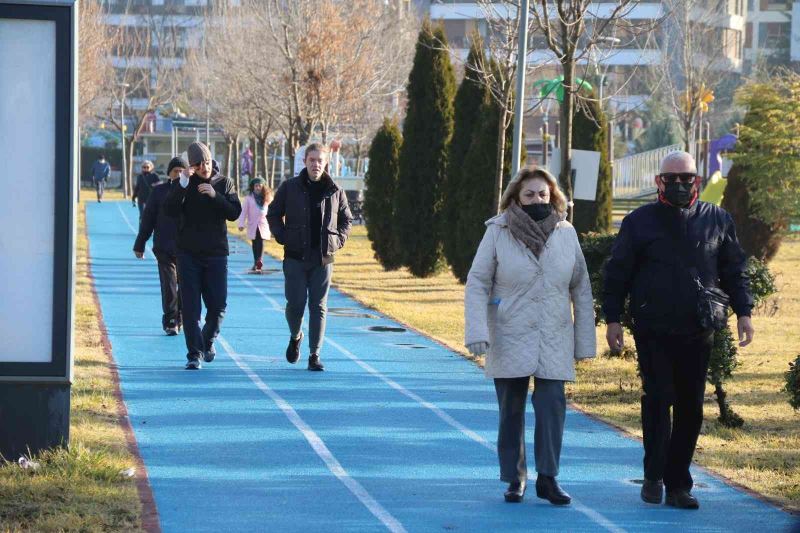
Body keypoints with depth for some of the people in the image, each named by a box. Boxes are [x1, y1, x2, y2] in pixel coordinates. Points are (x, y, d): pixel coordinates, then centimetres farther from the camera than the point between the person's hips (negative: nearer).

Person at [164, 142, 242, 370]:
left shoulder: (224, 182, 3)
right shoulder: (184, 184, 1)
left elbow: (234, 213, -8)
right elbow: (170, 210, -14)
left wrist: (215, 195, -21)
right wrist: (183, 184, -25)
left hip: (216, 253, 1)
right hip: (188, 254, -1)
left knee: (218, 305, 2)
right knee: (190, 307, -4)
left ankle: (208, 340, 29)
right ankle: (194, 354, -1)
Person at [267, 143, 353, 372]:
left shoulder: (335, 191, 4)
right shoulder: (290, 188, 0)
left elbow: (347, 219, 17)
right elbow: (273, 214, 10)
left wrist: (338, 241, 3)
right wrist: (283, 238, -1)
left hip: (323, 258, 1)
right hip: (295, 257, -1)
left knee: (318, 307, 0)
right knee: (295, 303, -3)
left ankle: (314, 355, 5)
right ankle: (295, 337, 28)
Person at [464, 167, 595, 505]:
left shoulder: (566, 234, 3)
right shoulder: (498, 233, -3)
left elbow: (581, 290, 7)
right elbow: (477, 283, -3)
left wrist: (584, 342, 6)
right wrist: (476, 332, -14)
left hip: (554, 339, 1)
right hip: (509, 338, -1)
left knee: (552, 406, -9)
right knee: (511, 410, 5)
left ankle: (547, 478, -1)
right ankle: (515, 479, 16)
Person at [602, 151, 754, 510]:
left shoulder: (717, 221, 9)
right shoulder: (640, 222, 3)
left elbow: (734, 270, 15)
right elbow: (617, 274, 5)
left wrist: (743, 312, 6)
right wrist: (612, 318, 0)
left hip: (697, 333, 2)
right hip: (652, 331, -2)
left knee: (690, 408, 4)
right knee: (658, 398, -10)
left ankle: (678, 484, 12)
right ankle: (654, 477, 2)